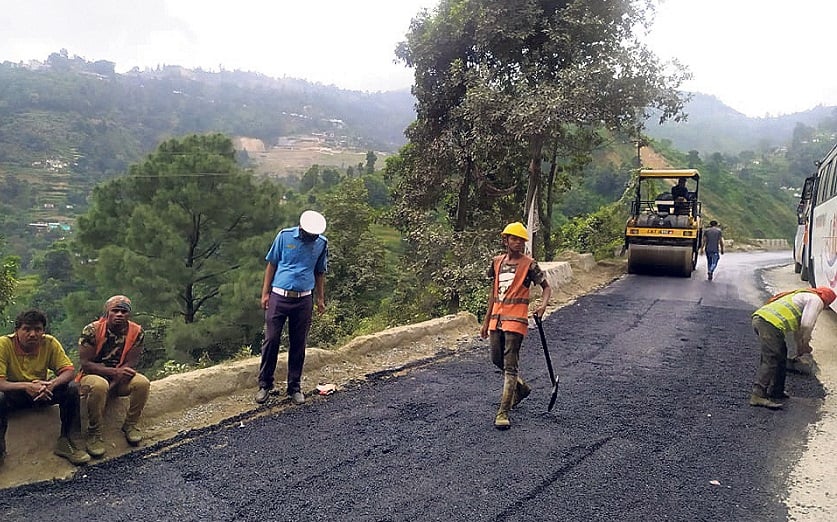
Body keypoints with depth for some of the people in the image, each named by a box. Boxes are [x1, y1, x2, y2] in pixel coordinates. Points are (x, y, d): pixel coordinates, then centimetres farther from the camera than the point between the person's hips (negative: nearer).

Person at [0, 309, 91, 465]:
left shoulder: (50, 343, -14)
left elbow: (69, 371, -16)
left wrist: (51, 384, -38)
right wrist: (26, 386, -45)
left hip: (42, 392, 3)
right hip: (14, 394, -3)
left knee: (73, 388, -23)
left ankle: (64, 441, -9)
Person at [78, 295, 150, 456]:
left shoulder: (137, 332, -9)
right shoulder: (92, 330, -16)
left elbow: (130, 363, -12)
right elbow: (85, 364, -19)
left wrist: (112, 384, -26)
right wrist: (115, 372, -31)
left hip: (120, 376, 3)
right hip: (93, 375, -3)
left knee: (142, 383, -27)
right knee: (99, 386, -37)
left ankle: (130, 425, -5)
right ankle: (94, 434, -18)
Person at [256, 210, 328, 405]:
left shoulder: (322, 243, 3)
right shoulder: (285, 236, -3)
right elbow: (271, 265, 3)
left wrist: (320, 299, 14)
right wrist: (265, 293, 0)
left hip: (304, 300, 2)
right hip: (278, 296, -1)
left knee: (298, 345, 7)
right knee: (271, 340, 0)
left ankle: (295, 386, 19)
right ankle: (265, 384, 14)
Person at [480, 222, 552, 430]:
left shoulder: (528, 264, -3)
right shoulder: (497, 261, 11)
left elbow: (546, 287, -1)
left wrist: (543, 305, -22)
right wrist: (486, 321, 17)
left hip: (515, 319, -6)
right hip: (496, 318, 6)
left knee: (510, 365, -7)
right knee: (497, 360, 14)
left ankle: (503, 413, -4)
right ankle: (521, 387, 40)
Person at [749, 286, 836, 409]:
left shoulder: (803, 295, 36)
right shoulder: (816, 300, 7)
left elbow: (797, 324, 42)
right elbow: (807, 325, -4)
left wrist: (800, 345, 47)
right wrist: (805, 344, 11)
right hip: (772, 324, -10)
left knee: (781, 354, 21)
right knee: (771, 360, -11)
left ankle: (776, 391, 26)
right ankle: (758, 396, -17)